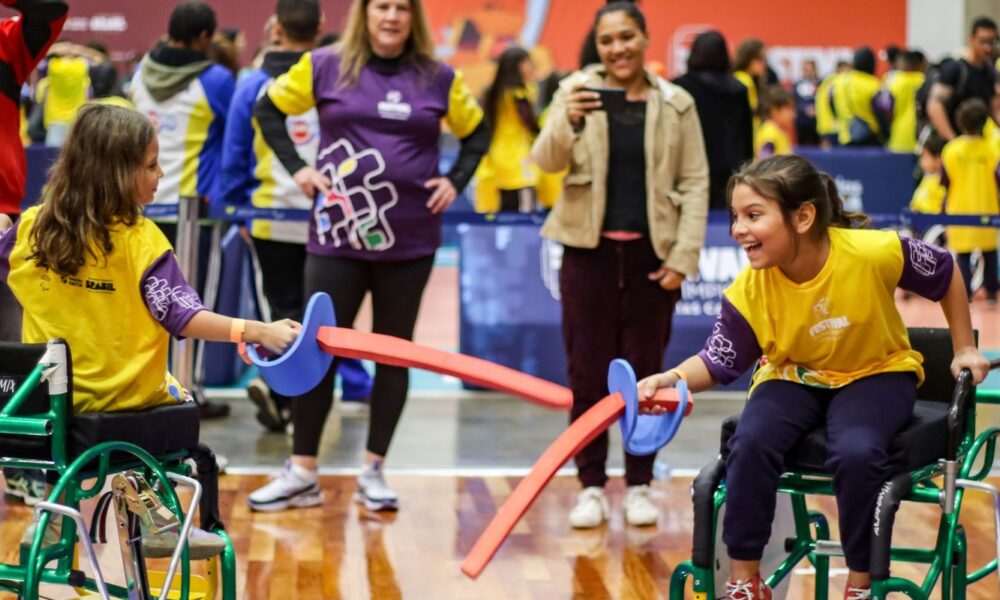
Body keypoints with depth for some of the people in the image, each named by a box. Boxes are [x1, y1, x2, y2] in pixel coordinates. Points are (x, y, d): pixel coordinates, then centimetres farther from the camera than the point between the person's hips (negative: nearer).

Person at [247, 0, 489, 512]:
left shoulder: (438, 79, 4)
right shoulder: (325, 67, 1)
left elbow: (477, 132, 16)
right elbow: (269, 109, 11)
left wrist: (455, 181, 2)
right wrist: (296, 167, 0)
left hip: (409, 241, 1)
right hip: (337, 237, -1)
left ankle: (373, 472, 16)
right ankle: (301, 474, 9)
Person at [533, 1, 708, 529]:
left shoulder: (675, 105, 3)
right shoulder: (578, 92, 0)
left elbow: (695, 183, 3)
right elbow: (545, 162, -10)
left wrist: (683, 257, -6)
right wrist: (567, 121, -32)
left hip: (651, 253, 0)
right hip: (589, 251, 0)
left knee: (644, 373, 7)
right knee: (587, 375, 3)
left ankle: (639, 485, 17)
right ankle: (591, 486, 12)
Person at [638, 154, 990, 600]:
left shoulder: (874, 253, -27)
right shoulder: (748, 291, -20)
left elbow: (946, 272, -8)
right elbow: (717, 364, -10)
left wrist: (964, 350, 0)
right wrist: (674, 378, -31)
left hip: (876, 374, -2)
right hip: (793, 379, 2)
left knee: (857, 453, -33)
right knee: (750, 443, -28)